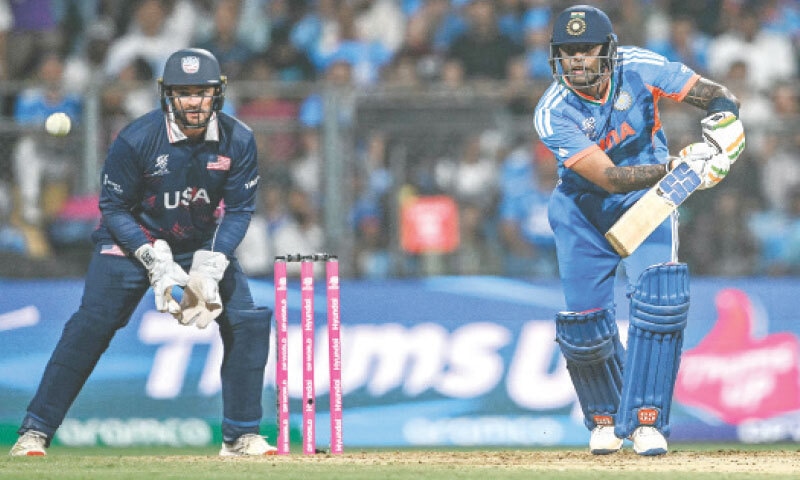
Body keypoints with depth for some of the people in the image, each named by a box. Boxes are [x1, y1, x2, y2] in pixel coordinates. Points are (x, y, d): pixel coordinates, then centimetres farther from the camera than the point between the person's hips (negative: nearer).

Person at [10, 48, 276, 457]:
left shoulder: (238, 141, -16)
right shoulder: (137, 139, -24)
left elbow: (239, 209, -9)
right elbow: (114, 207, -16)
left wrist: (211, 265, -23)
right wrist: (156, 262, -25)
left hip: (206, 242, 3)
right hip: (134, 239, -3)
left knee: (248, 322, -9)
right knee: (91, 326, -15)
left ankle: (241, 436, 3)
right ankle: (35, 431, -10)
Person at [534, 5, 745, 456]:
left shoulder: (639, 69, -20)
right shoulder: (554, 114, -26)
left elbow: (718, 96, -16)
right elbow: (609, 178, -34)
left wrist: (723, 120, -40)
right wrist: (677, 167, -48)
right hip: (584, 212, -1)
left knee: (661, 298, -22)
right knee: (585, 327, -3)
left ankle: (645, 421, -13)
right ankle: (605, 418, 27)